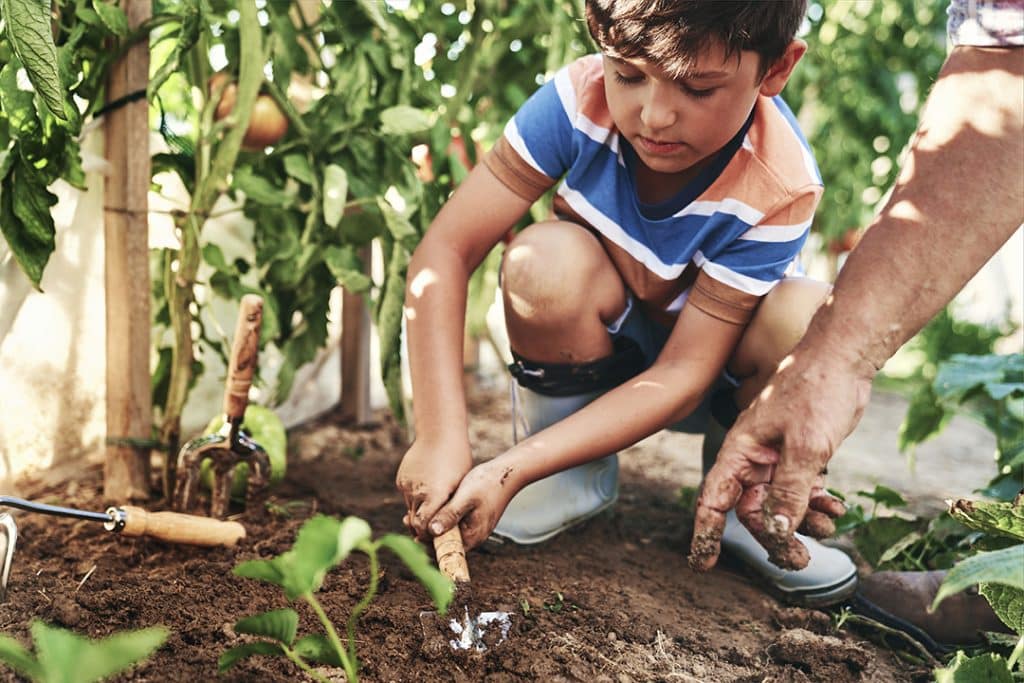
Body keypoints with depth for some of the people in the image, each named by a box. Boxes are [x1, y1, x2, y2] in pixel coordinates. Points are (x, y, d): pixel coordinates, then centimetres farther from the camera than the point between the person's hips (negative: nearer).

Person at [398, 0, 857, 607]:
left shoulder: (781, 190, -29)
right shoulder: (581, 99, -26)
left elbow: (685, 370, -29)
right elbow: (446, 249, -27)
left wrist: (511, 471, -36)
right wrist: (441, 438, -36)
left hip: (712, 380, -1)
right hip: (599, 349, 1)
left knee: (810, 319, -33)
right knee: (548, 260, -32)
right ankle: (576, 481, -7)